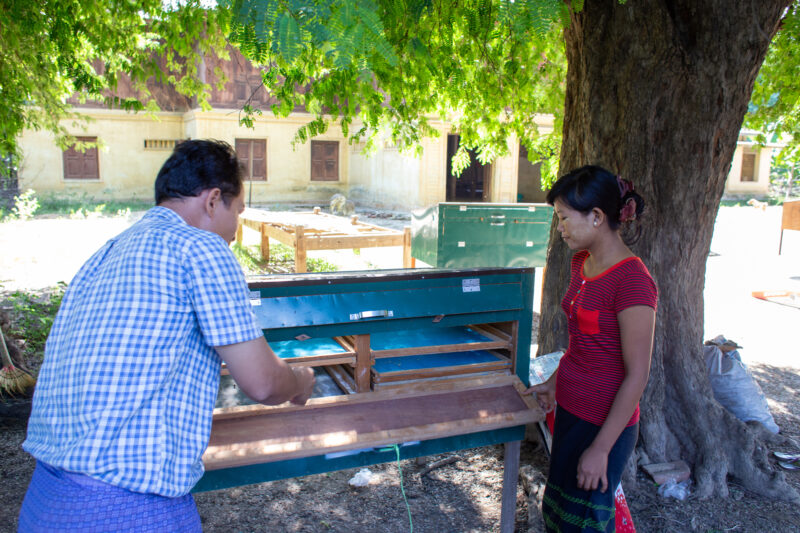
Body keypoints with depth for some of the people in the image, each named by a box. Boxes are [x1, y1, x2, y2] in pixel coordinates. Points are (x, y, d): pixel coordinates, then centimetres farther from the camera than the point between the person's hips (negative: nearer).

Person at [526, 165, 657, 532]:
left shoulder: (632, 280, -24)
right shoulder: (581, 262, 3)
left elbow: (637, 375, -22)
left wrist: (601, 449, -20)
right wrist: (556, 382, 21)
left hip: (605, 423, -8)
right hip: (570, 408, 8)